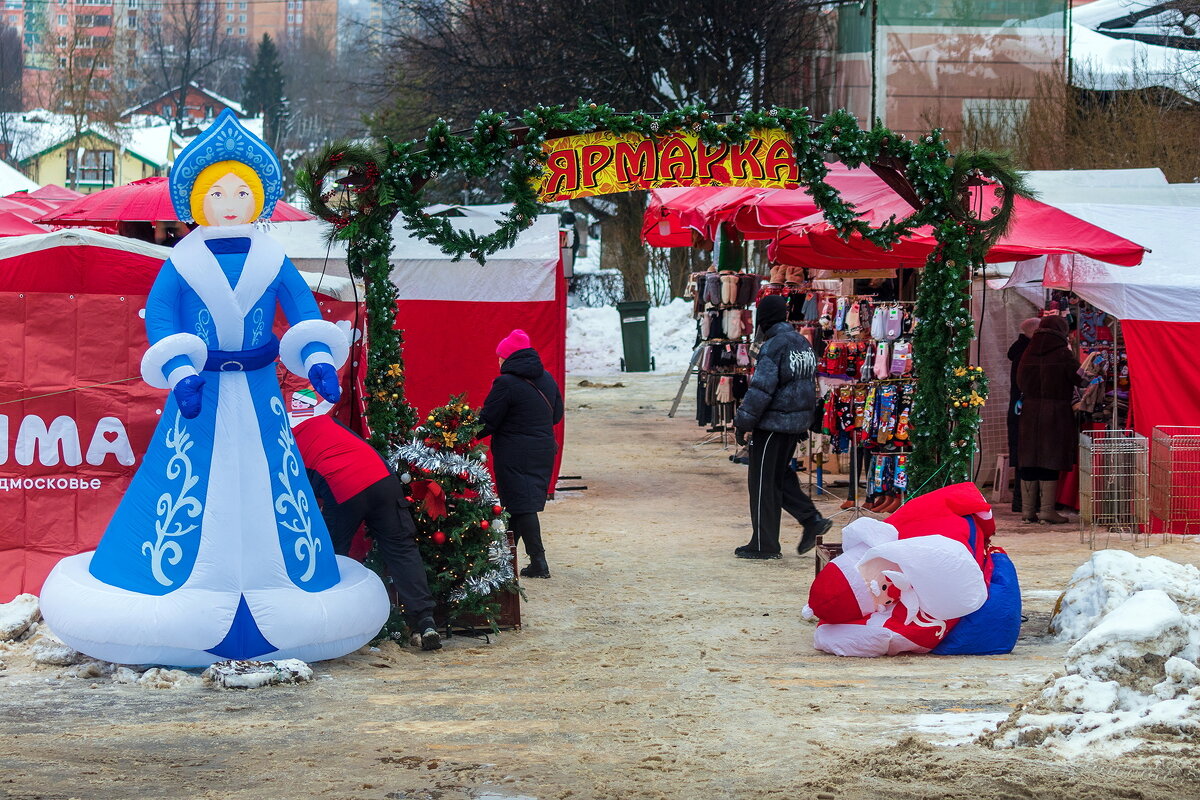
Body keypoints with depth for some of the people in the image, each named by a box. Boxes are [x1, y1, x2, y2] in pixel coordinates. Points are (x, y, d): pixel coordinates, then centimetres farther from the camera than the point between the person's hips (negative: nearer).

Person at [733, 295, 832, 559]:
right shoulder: (803, 343, 11)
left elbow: (761, 389, -20)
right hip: (797, 423, 9)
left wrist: (743, 423, -13)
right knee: (780, 475, 20)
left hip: (773, 423, -9)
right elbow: (810, 382, 19)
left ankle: (764, 545, 5)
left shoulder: (774, 346, -17)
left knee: (762, 482, 0)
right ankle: (812, 520, 9)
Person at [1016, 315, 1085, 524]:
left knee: (1029, 460, 8)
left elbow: (1020, 382, 12)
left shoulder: (1028, 353, 4)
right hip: (1056, 413, -4)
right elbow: (1080, 378, -4)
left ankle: (1028, 510, 11)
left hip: (1029, 413, 4)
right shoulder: (1062, 354, -10)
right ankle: (1047, 510, -3)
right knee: (1050, 461, -1)